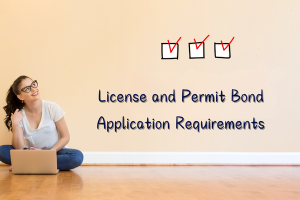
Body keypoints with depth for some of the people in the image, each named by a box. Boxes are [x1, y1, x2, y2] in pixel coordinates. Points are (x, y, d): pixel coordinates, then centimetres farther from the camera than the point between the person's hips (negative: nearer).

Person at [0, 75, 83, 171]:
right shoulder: (19, 115, -5)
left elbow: (65, 137, -7)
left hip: (55, 151, -1)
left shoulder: (52, 107, -8)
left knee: (77, 156, -33)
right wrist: (15, 124, -23)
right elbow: (19, 149, -11)